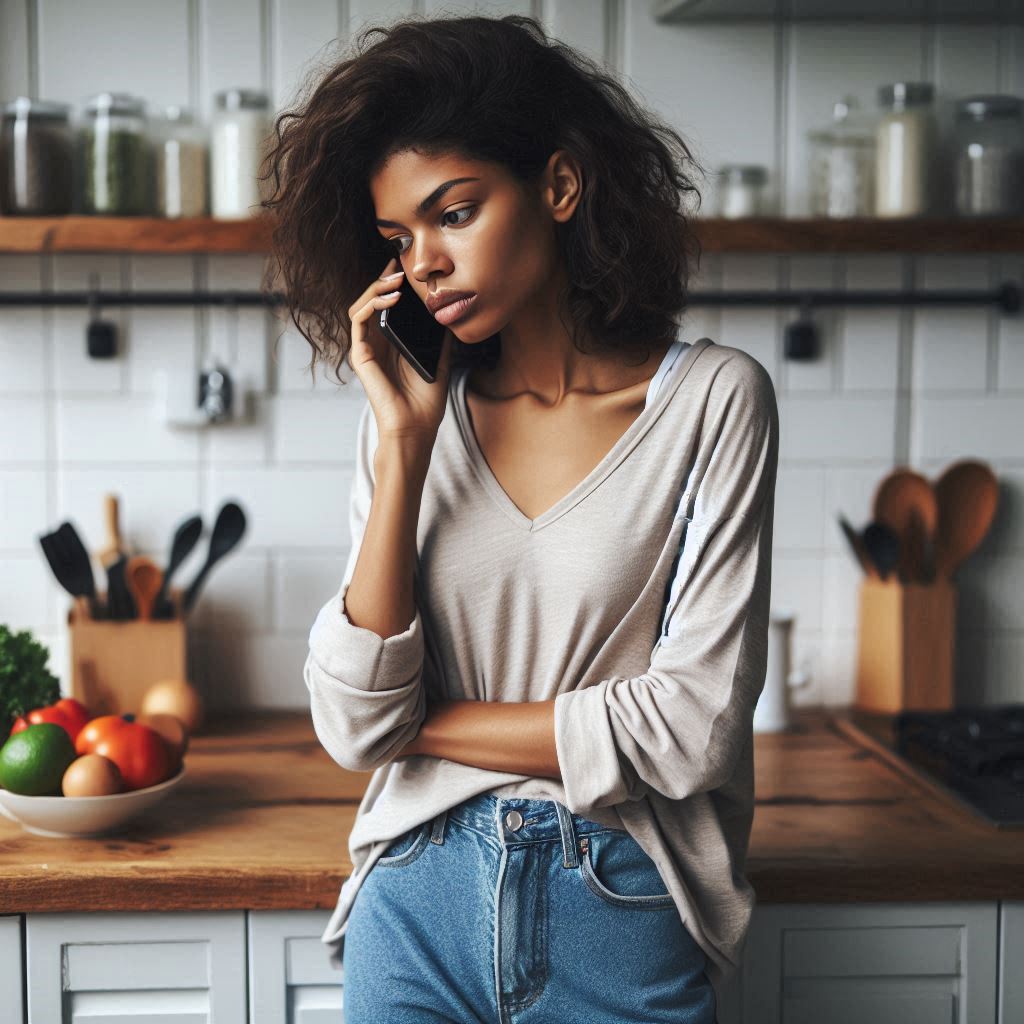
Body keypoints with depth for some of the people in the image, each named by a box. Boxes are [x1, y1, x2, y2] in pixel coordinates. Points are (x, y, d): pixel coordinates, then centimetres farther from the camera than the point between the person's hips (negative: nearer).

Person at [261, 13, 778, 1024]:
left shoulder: (712, 399, -9)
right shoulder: (411, 415, 0)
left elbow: (689, 727, -14)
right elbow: (355, 726, -9)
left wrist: (427, 722, -7)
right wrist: (406, 441, -13)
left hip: (622, 917, -2)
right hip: (418, 904, 2)